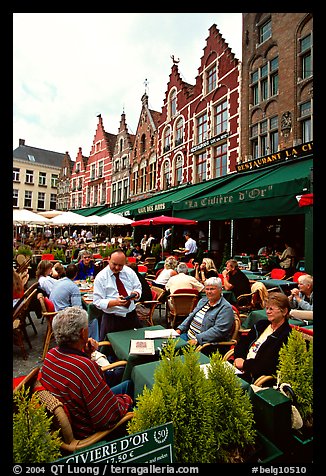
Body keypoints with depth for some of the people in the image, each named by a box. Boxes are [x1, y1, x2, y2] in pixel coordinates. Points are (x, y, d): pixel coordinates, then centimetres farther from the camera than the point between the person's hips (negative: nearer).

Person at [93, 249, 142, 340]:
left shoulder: (130, 272, 2)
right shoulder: (100, 277, -9)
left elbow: (138, 288, 10)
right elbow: (97, 302, -11)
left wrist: (136, 293, -14)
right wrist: (115, 302, -26)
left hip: (132, 316, 3)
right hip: (111, 319, -3)